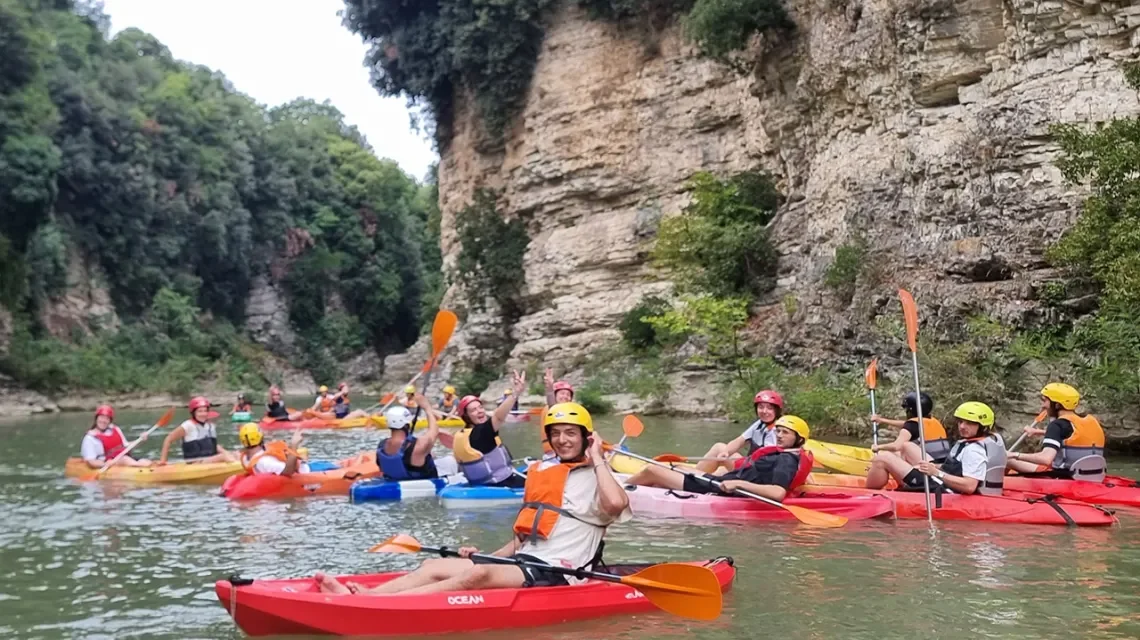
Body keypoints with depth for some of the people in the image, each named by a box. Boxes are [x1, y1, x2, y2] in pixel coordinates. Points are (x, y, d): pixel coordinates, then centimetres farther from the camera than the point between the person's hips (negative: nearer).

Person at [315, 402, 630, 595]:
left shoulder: (596, 477, -2)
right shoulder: (540, 473, 19)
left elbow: (616, 504, -28)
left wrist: (597, 460, -13)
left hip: (555, 574, -8)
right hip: (523, 562, 8)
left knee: (478, 576, -33)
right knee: (434, 567, -9)